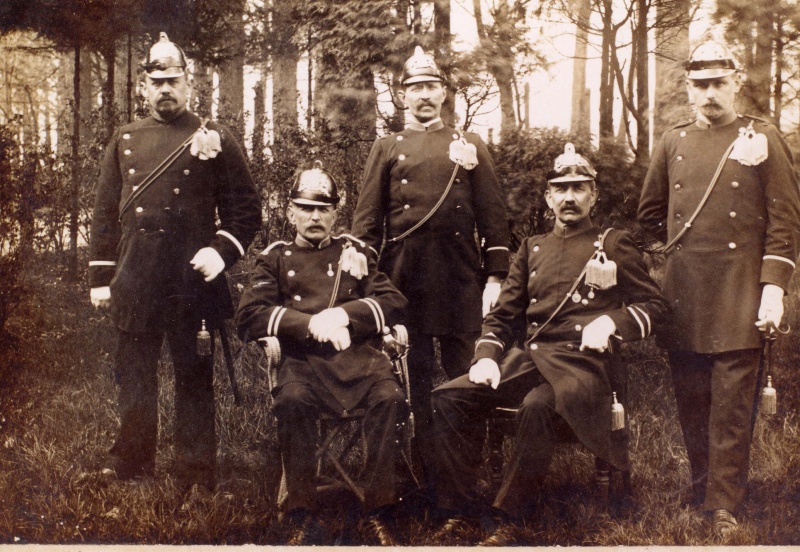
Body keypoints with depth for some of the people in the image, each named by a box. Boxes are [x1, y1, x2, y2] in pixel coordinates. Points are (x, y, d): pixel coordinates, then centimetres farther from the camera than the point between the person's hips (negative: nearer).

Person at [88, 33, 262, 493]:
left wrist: (221, 251, -14)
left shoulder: (215, 140, 1)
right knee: (135, 374, 11)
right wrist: (102, 279, 8)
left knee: (195, 377, 5)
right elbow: (106, 213, 13)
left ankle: (196, 473, 16)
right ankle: (131, 462, 26)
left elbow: (247, 209, 1)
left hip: (191, 282, -3)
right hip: (135, 281, 3)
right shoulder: (125, 141, 11)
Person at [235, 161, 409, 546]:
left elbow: (395, 303, 9)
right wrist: (311, 323, -11)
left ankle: (377, 514, -17)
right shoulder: (276, 259, 16)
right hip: (305, 361, -1)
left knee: (390, 398, -30)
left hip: (360, 357, 1)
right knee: (292, 399, -34)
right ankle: (302, 516, -22)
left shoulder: (355, 252, 20)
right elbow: (248, 316, 2)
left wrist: (343, 314, -8)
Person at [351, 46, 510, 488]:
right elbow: (367, 218, 6)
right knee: (414, 375, 5)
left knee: (465, 376, 3)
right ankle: (423, 465, 13)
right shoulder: (387, 149, 10)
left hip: (460, 278, 0)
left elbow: (493, 216, 6)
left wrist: (495, 277, -2)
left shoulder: (470, 147, 10)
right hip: (404, 277, 0)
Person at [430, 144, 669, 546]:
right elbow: (503, 314, 19)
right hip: (528, 357, 5)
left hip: (581, 362, -5)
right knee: (450, 398, -16)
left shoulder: (614, 244, 9)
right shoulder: (532, 248, 21)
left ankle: (508, 519, -24)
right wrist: (486, 356, 0)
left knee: (537, 407, -37)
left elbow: (654, 305, 5)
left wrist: (611, 321, -14)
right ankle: (460, 511, -9)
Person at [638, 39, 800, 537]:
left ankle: (724, 506, 5)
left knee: (732, 407, -2)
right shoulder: (673, 144, 11)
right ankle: (701, 489, 24)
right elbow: (650, 214, 23)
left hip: (739, 299, -4)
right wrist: (678, 250, 13)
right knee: (691, 404, 10)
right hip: (683, 297, 4)